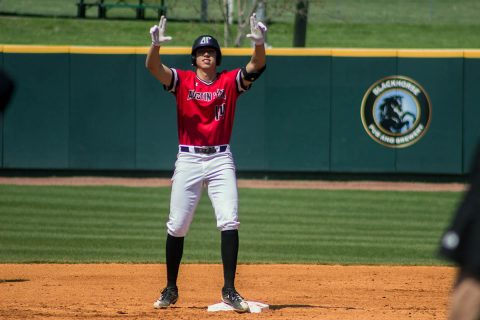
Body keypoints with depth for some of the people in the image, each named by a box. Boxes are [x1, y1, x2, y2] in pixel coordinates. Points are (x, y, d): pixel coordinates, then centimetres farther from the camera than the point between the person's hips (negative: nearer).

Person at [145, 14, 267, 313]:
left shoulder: (230, 81, 4)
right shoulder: (182, 80, 3)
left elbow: (256, 66, -12)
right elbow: (153, 66, -14)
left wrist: (259, 43, -33)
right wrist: (156, 45, -35)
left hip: (221, 159, 0)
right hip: (188, 159, 0)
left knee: (229, 221, -11)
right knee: (177, 225, 2)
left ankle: (229, 290, -7)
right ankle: (171, 289, 14)